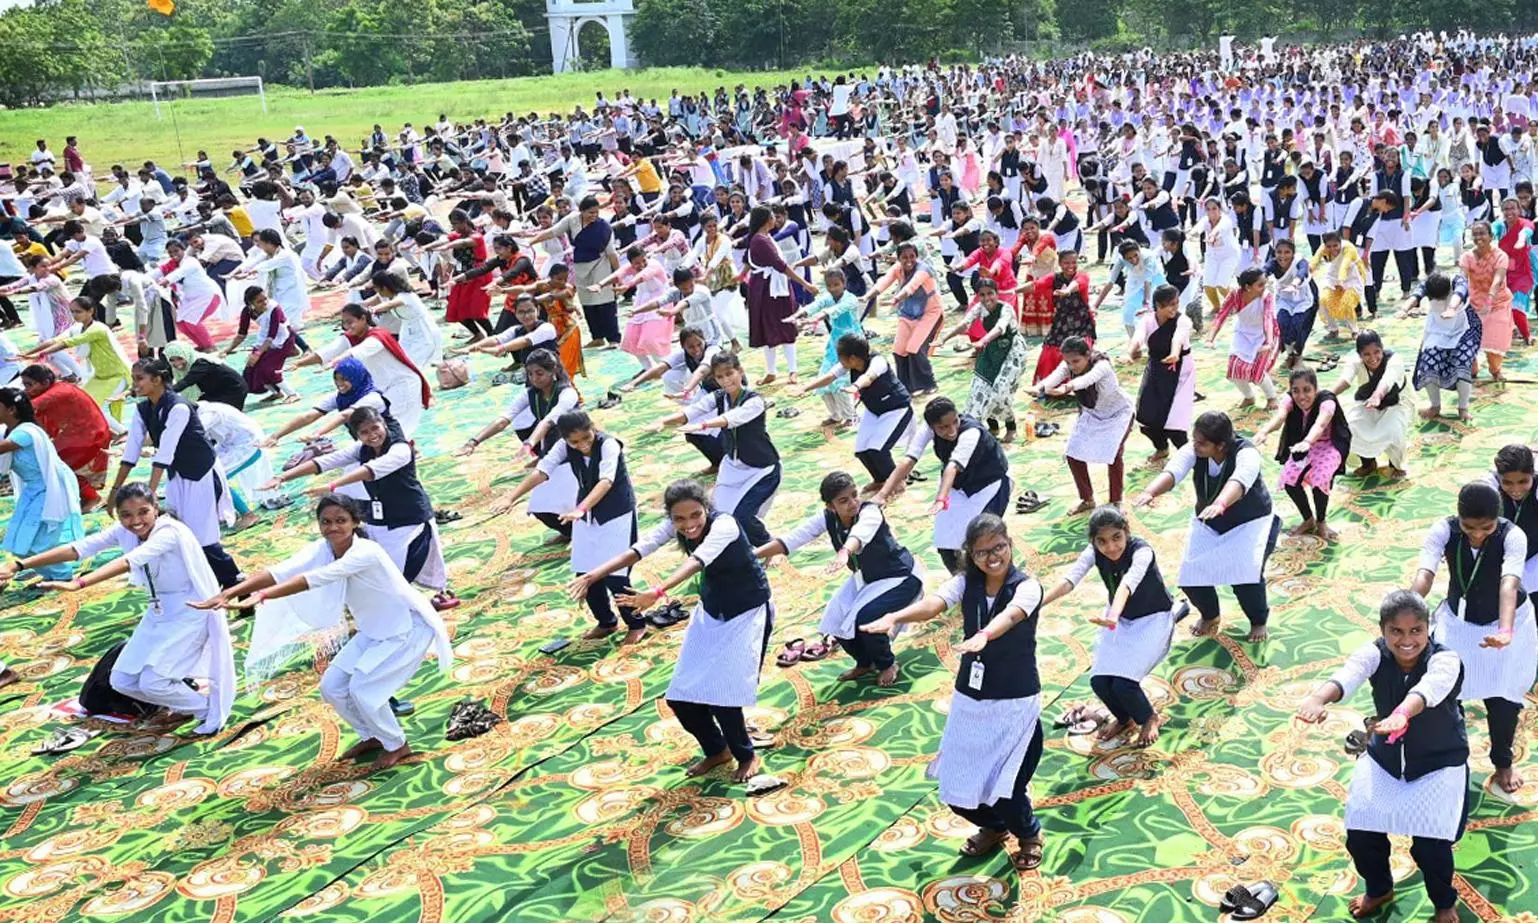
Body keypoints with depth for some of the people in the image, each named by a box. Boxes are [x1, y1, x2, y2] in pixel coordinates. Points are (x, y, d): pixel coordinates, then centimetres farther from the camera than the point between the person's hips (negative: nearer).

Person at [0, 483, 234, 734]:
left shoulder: (170, 532, -26)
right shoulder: (124, 532, -5)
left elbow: (128, 562, -41)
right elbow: (79, 548, -14)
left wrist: (78, 584, -53)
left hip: (189, 614, -8)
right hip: (159, 614, 8)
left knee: (152, 682, -15)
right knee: (123, 681, 4)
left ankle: (206, 709, 10)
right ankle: (182, 705, 27)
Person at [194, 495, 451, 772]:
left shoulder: (366, 553, -31)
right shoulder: (322, 549, -11)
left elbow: (315, 579, -44)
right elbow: (281, 571, -26)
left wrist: (262, 596, -55)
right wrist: (228, 593, -40)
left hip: (409, 629, -8)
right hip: (374, 631, 8)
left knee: (363, 688, -16)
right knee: (332, 687, 2)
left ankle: (397, 746, 9)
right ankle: (372, 737, 26)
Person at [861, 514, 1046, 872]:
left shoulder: (1027, 586, -14)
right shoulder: (966, 582, -3)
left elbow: (1010, 615, -37)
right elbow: (933, 603, -23)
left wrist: (984, 635, -59)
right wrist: (895, 616, -44)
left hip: (1015, 704, -4)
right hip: (969, 700, 5)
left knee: (1005, 791, -6)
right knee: (957, 791, 10)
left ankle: (1029, 834, 31)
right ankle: (994, 826, 44)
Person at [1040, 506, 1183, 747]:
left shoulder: (1141, 551, -31)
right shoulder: (1094, 553, -17)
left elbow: (1127, 584, -50)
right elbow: (1069, 579, -32)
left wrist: (1113, 616, -68)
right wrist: (1039, 602, -49)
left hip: (1153, 619, -5)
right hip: (1120, 619, 5)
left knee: (1123, 683, -19)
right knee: (1099, 681, -7)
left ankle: (1149, 718, 15)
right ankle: (1125, 718, 26)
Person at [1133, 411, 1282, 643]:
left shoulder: (1246, 453, -32)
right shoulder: (1193, 451, -21)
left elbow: (1239, 481, -53)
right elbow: (1173, 470, -40)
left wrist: (1220, 504, -74)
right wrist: (1150, 492, -61)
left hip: (1250, 523, -4)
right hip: (1207, 524, 4)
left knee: (1246, 573, -24)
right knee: (1190, 575, -9)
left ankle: (1258, 621, 9)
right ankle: (1209, 615, 25)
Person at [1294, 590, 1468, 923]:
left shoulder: (1444, 660, -26)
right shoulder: (1375, 653, -18)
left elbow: (1429, 687, -50)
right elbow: (1349, 673, -41)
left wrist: (1401, 714, -72)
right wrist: (1318, 698, -63)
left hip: (1439, 764, -3)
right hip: (1383, 759, 3)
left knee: (1430, 844, -9)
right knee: (1359, 836, 2)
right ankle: (1378, 889, 36)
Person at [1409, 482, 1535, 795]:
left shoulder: (1513, 536, -28)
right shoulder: (1444, 530, -24)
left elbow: (1509, 583, -43)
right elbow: (1424, 574, -36)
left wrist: (1506, 631, -59)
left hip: (1505, 622, -1)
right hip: (1458, 621, 1)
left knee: (1503, 698, 7)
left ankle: (1502, 764, 34)